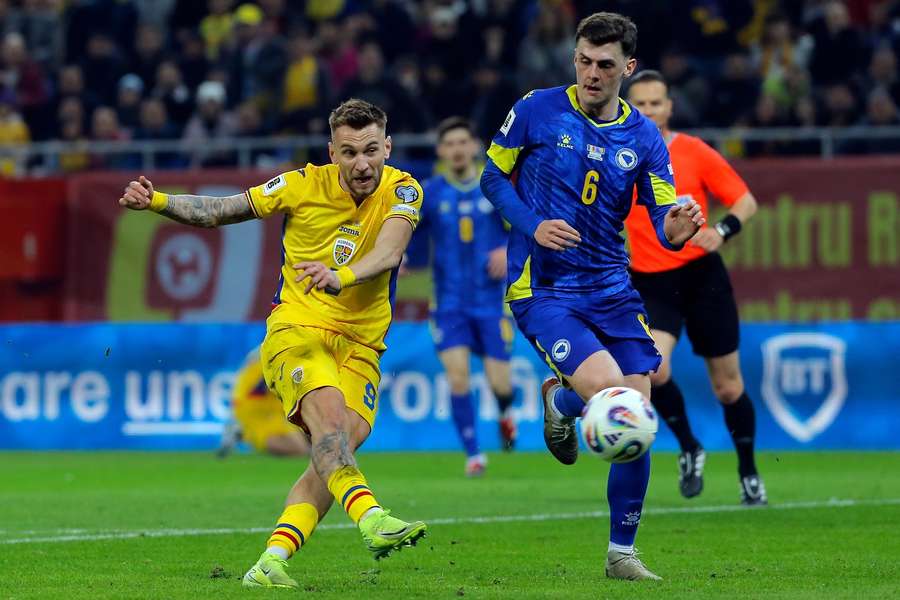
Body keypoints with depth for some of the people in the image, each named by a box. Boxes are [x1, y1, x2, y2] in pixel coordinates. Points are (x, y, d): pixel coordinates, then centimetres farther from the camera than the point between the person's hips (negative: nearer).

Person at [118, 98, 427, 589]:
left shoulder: (402, 190, -3)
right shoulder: (304, 185, -2)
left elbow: (388, 252, -23)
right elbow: (219, 211, 8)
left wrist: (343, 276, -43)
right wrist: (157, 201, -7)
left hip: (361, 346, 3)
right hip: (296, 330, -3)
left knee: (341, 445, -16)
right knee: (329, 410, -31)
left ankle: (270, 564, -18)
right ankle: (371, 519, -53)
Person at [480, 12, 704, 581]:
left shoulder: (644, 138, 4)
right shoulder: (537, 110, -3)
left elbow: (665, 219, 1)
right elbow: (493, 177, 5)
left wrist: (676, 229, -24)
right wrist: (532, 227, -12)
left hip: (611, 291, 4)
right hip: (541, 288, -4)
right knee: (607, 388, -25)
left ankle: (622, 553, 13)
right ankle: (558, 402, 14)